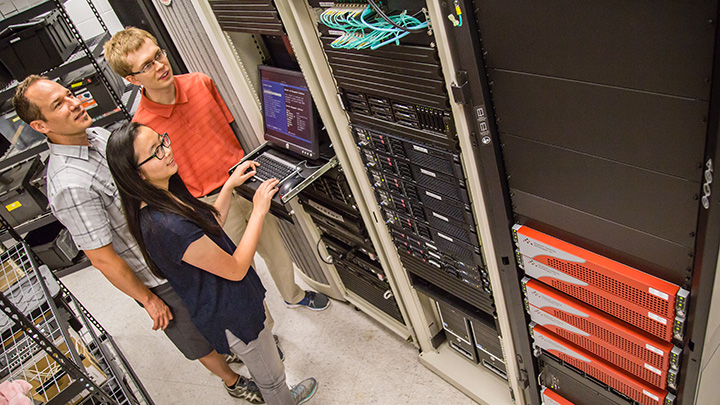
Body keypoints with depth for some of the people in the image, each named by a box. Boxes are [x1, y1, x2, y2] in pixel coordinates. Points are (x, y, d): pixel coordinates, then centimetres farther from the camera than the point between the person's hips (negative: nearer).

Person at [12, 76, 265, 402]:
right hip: (159, 281, -7)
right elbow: (102, 258, -24)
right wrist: (148, 300, -13)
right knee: (198, 340, 17)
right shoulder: (69, 186, -30)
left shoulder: (98, 135, -3)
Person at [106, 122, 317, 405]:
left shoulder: (166, 191, -7)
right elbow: (236, 269, -27)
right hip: (230, 314, -10)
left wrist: (230, 185, 1)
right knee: (271, 377, 18)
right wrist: (258, 211, -22)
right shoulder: (166, 226, -37)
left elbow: (210, 226, 8)